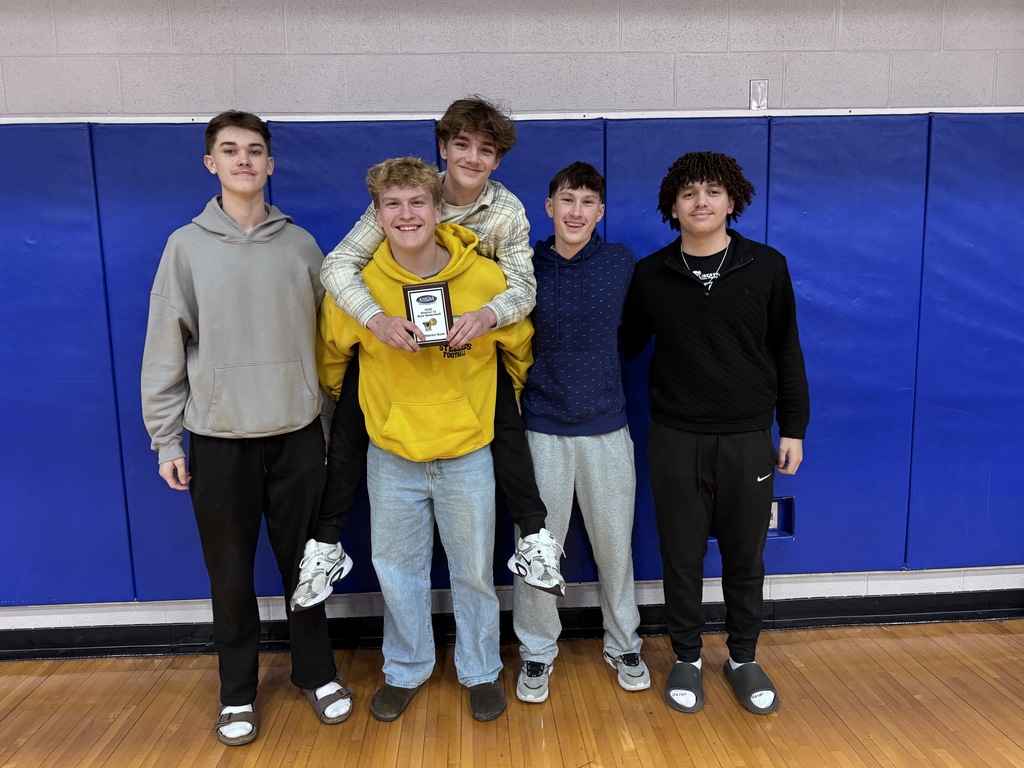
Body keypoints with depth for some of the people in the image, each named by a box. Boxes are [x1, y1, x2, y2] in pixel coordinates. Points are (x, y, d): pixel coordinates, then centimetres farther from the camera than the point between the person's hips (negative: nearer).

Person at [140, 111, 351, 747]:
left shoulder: (301, 245, 3)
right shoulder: (188, 246, 0)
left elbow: (324, 339, 7)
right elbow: (165, 350, 0)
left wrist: (329, 424, 6)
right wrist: (167, 441, -1)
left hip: (297, 433, 1)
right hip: (220, 438, -1)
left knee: (304, 563, 11)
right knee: (231, 574, 10)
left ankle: (317, 672, 31)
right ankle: (238, 690, 30)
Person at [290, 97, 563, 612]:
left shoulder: (507, 212, -14)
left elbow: (524, 289, -19)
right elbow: (338, 264, -25)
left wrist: (487, 314, -43)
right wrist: (376, 318, -45)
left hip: (470, 333, 1)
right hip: (392, 331, 0)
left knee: (507, 426, -13)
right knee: (348, 426, -7)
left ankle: (534, 538, 5)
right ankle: (325, 547, 10)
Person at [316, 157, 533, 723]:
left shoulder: (486, 279, -12)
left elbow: (519, 349, 6)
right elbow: (331, 356, 9)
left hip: (468, 454, -1)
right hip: (391, 455, 1)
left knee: (474, 571, 13)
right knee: (398, 570, 14)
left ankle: (481, 672, 35)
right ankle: (405, 671, 38)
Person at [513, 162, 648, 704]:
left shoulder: (622, 263, 0)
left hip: (606, 426, 1)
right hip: (542, 428, -1)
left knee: (614, 545, 12)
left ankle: (623, 644, 34)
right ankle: (537, 650, 28)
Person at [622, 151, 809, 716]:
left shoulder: (766, 266, -1)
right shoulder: (650, 274, 0)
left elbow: (786, 351, 5)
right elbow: (625, 346, 9)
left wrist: (793, 428, 5)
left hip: (748, 437, 0)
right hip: (676, 439, 0)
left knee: (745, 557, 12)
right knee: (682, 556, 10)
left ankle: (743, 658, 33)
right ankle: (687, 658, 30)